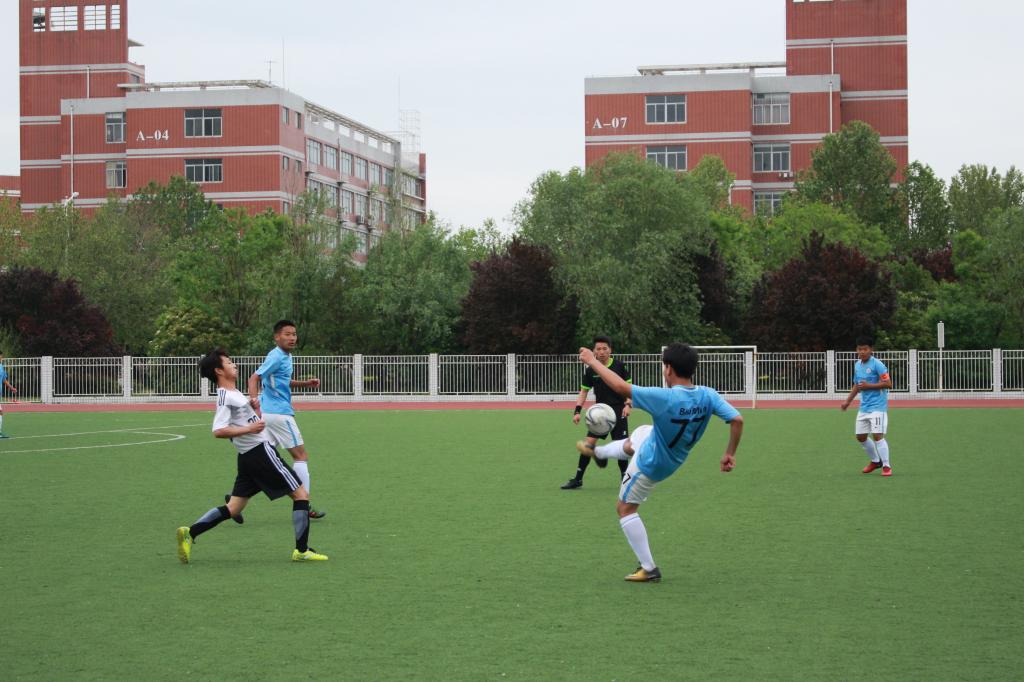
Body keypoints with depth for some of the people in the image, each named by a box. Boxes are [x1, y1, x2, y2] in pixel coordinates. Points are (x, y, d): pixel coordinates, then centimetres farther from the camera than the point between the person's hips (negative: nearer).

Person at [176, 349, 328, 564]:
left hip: (248, 457, 10)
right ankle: (302, 550, -2)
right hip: (261, 451, -10)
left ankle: (190, 533, -2)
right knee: (301, 494, -2)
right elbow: (218, 431, -24)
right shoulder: (225, 396, -14)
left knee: (233, 508, 9)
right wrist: (249, 429, -26)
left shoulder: (232, 393, 16)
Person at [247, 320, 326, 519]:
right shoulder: (276, 357, -15)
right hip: (279, 413, -9)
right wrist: (254, 400, -39)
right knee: (301, 456, -1)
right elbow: (254, 378, -23)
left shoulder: (285, 356, 14)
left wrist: (305, 383, 16)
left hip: (268, 413, 9)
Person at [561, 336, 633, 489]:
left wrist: (628, 404, -13)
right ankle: (578, 479, 4)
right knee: (589, 442, -5)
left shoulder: (620, 366, -6)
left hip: (618, 410, -2)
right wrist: (577, 411, -4)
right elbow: (584, 391, 7)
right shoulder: (590, 370, 0)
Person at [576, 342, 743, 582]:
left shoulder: (666, 398, -39)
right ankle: (597, 452, 64)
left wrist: (592, 361, -24)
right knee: (632, 441, 34)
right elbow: (737, 420, -22)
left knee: (625, 508, 11)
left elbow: (621, 387, -36)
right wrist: (730, 454, -7)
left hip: (651, 464, -7)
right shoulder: (708, 396, -22)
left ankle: (649, 569, 13)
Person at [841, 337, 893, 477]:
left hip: (877, 406, -8)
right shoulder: (857, 365, 11)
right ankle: (875, 461, 31)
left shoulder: (877, 364, -13)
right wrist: (848, 401, 18)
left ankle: (886, 466, -5)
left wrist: (869, 386, -20)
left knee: (877, 435, -14)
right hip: (864, 406, 8)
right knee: (861, 436, 12)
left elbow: (888, 384, -18)